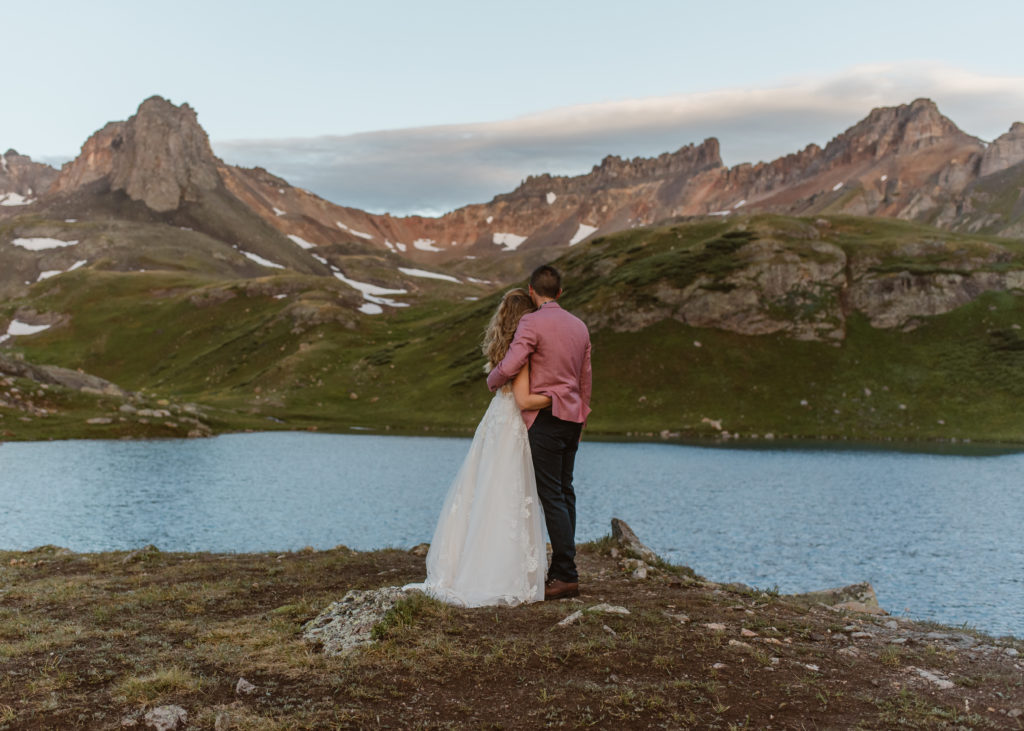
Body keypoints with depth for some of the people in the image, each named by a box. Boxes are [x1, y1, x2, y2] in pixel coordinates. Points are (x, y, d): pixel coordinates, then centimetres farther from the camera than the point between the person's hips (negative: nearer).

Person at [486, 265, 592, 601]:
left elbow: (509, 367, -18)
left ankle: (566, 576, -6)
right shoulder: (580, 326, 13)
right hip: (572, 416, 8)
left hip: (546, 417, -8)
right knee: (565, 491, 12)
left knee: (552, 495, -6)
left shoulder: (532, 322, -10)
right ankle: (563, 568, 17)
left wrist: (491, 381, 4)